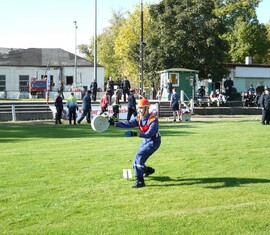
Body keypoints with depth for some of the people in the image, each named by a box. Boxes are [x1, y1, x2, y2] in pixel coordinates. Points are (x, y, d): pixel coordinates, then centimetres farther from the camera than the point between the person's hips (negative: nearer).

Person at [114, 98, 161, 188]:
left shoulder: (153, 119, -21)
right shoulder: (138, 118, 0)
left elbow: (149, 134, -31)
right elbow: (128, 124, -12)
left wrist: (136, 134, -41)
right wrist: (115, 124, -24)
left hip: (153, 142, -8)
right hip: (144, 141, 8)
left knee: (139, 156, -27)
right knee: (135, 164, 9)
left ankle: (140, 181, -24)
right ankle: (148, 170, 41)